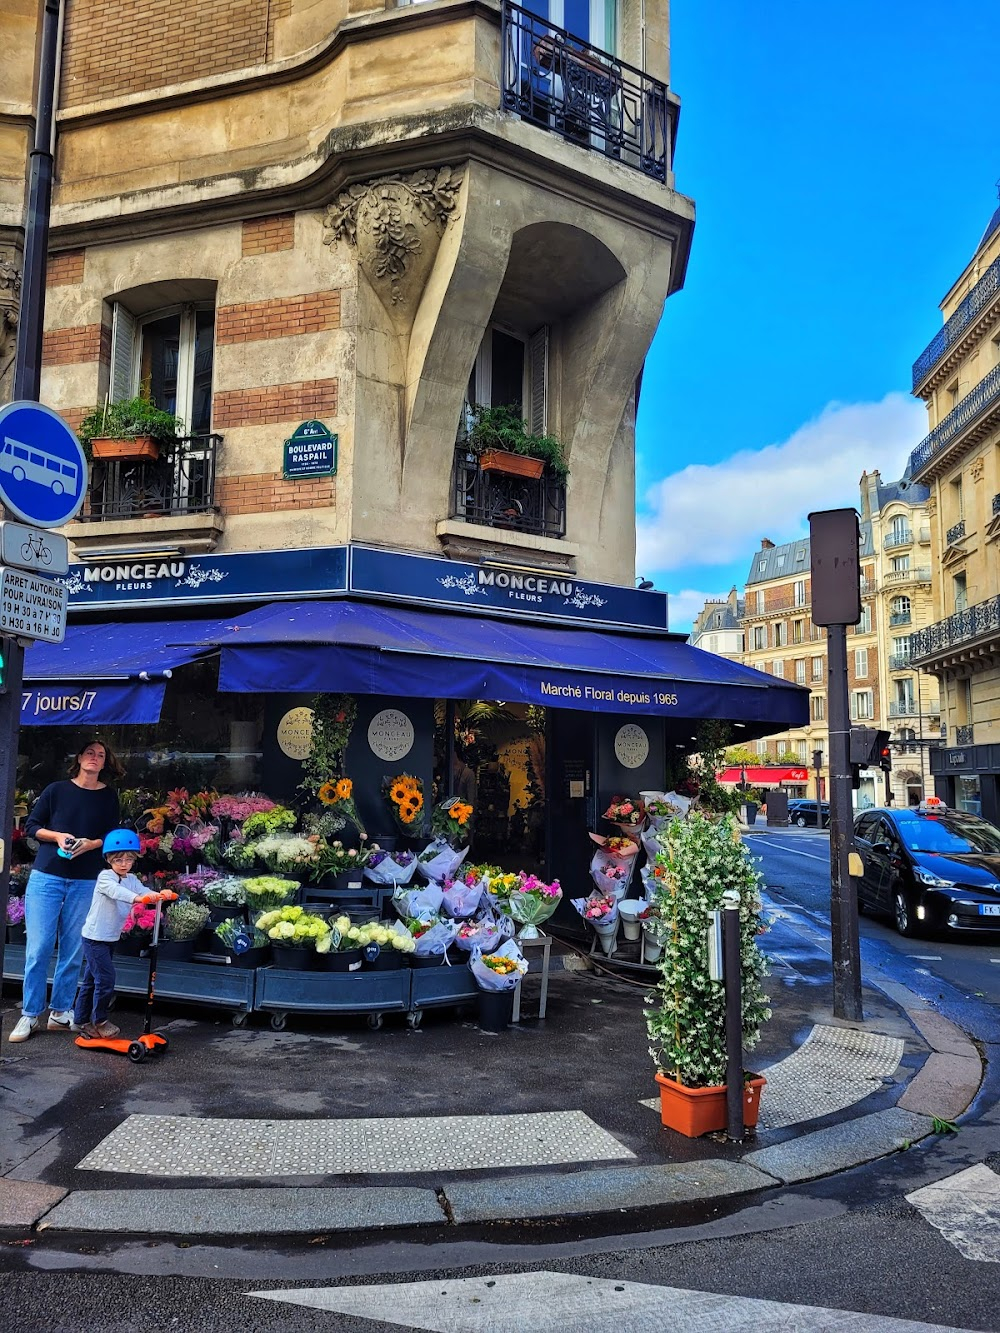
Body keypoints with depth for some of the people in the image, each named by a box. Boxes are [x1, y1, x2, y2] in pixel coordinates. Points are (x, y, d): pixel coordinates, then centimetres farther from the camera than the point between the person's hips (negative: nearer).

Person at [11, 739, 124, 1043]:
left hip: (85, 883, 1)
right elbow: (31, 825, 6)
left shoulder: (108, 796, 5)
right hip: (46, 877, -1)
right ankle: (30, 1014, 8)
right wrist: (56, 836, -11)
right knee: (38, 947, -2)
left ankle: (60, 1012, 15)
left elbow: (113, 836, 6)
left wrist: (92, 843, -14)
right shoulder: (56, 789, 2)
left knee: (73, 950, 3)